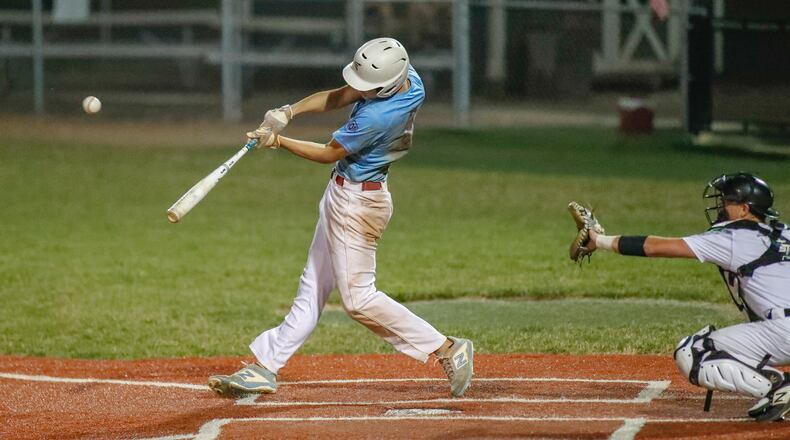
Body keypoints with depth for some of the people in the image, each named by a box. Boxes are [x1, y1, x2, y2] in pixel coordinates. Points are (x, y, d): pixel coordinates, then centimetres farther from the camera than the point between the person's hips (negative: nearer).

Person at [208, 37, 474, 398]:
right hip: (343, 194, 10)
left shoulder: (376, 117, -32)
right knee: (313, 287, 12)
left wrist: (279, 142, -8)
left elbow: (329, 153, -17)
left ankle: (447, 349, 2)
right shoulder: (407, 77, -7)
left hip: (357, 202, -10)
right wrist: (290, 111, -10)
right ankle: (265, 367, 17)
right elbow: (337, 98, 2)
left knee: (357, 297, -3)